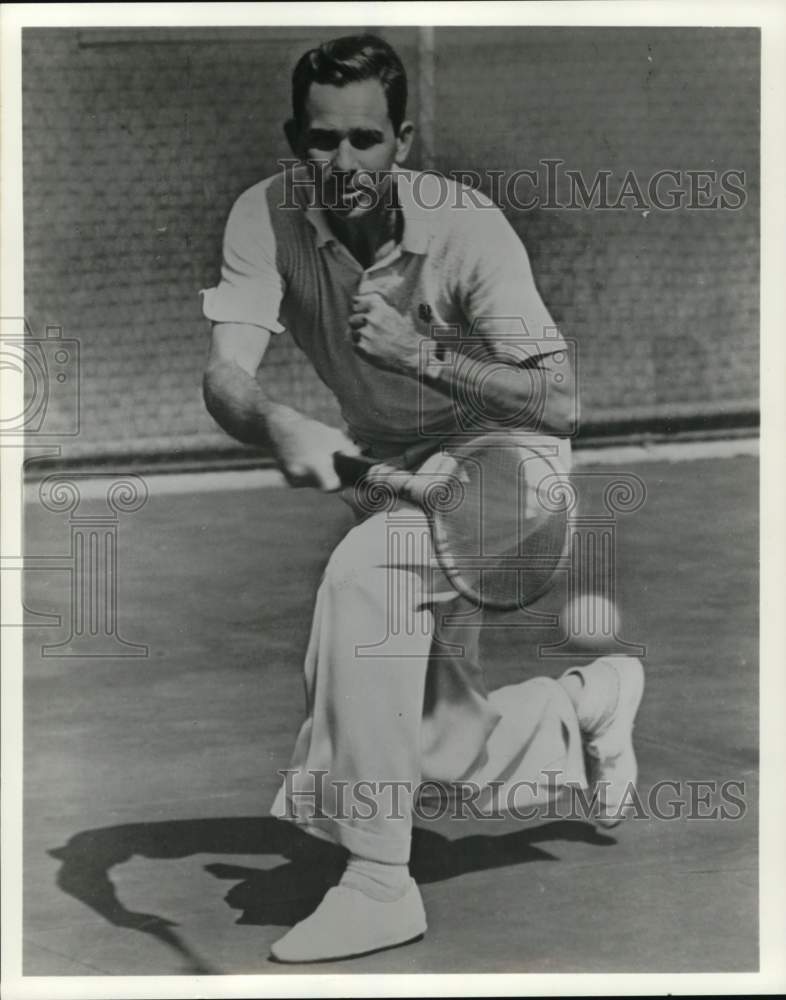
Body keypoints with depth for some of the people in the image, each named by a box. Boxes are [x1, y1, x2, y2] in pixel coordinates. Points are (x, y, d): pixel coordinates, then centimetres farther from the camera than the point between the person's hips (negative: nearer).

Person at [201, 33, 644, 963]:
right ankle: (587, 702, 43)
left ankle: (377, 885, -26)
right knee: (421, 738, 10)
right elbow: (225, 373, -29)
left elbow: (560, 402, -29)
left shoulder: (467, 227, -27)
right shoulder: (267, 217, -18)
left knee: (362, 576, -33)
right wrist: (281, 425, -51)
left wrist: (422, 353, -41)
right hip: (393, 467, 6)